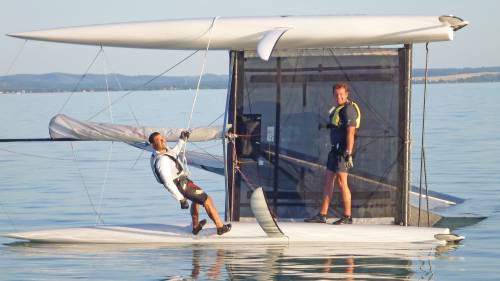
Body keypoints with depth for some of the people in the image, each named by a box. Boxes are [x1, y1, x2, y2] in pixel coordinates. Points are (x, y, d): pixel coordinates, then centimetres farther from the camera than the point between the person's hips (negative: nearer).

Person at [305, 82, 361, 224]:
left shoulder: (348, 109, -12)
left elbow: (350, 133, -19)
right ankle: (322, 215, 9)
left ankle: (347, 216, -2)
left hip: (343, 150, -10)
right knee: (328, 182, 8)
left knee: (341, 183, -7)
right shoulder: (338, 108, 19)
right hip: (335, 149, 10)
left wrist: (348, 153, -24)